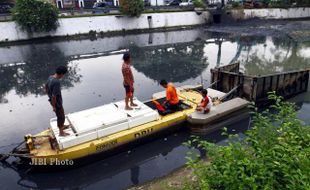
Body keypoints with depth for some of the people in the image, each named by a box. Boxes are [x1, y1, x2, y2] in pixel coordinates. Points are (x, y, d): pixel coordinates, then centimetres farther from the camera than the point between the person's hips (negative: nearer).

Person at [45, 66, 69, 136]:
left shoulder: (50, 77, -4)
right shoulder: (57, 82, -33)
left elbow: (46, 87, 11)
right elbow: (54, 96, -30)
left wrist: (49, 96, 23)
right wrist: (54, 106, -20)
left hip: (52, 100, 9)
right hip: (57, 102, -9)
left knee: (60, 115, 28)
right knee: (61, 117, 11)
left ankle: (62, 126, 50)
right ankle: (61, 132, 28)